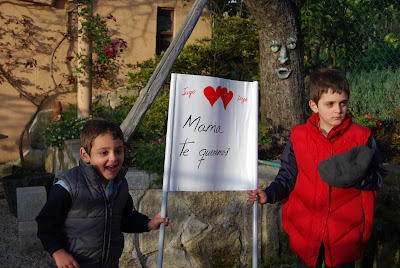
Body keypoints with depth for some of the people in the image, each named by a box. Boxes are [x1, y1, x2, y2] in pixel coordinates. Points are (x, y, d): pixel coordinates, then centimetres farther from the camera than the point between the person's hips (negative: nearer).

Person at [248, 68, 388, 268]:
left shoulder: (361, 138, -5)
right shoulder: (299, 136, -1)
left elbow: (379, 177, -2)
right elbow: (288, 175, 5)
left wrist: (357, 177, -22)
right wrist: (269, 195, -11)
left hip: (345, 233, -1)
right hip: (305, 231, 1)